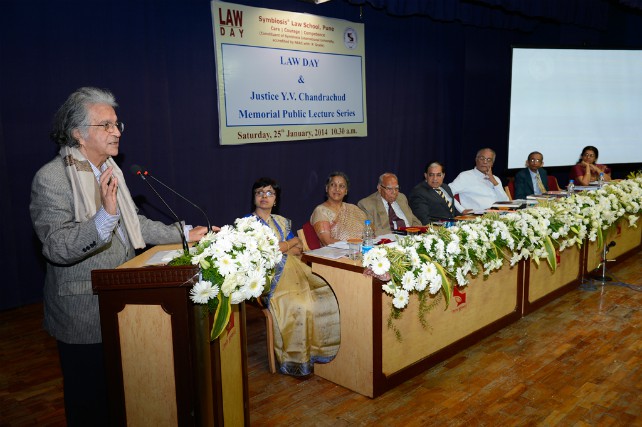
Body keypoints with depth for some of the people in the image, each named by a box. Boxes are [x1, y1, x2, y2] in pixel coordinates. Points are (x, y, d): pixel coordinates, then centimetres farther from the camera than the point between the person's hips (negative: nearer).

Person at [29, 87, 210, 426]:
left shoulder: (110, 171, 7)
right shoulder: (51, 178, -18)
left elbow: (133, 223, 13)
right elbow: (56, 248, -26)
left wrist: (183, 234, 7)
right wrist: (105, 215, -40)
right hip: (84, 314, -7)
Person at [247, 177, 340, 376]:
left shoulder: (282, 222, 23)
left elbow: (298, 249, 15)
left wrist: (279, 248, -4)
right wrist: (289, 243, 3)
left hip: (292, 270, 6)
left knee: (325, 297, -18)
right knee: (298, 306, -32)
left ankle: (317, 349, -8)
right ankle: (296, 360, -18)